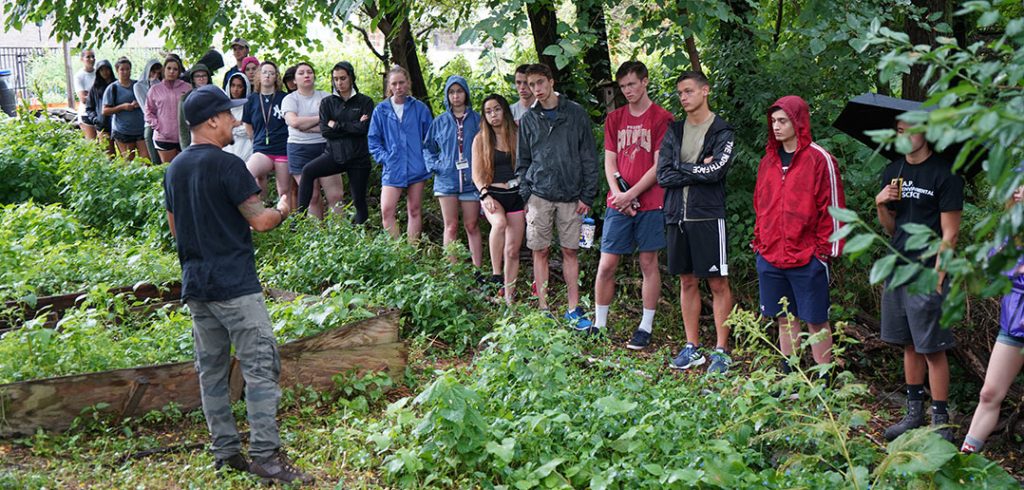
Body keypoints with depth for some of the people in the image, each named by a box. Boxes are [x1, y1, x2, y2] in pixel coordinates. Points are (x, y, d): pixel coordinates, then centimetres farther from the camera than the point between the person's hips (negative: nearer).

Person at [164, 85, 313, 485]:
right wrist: (282, 210, 7)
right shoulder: (227, 165, -13)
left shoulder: (175, 169, 12)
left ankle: (226, 452, 17)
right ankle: (266, 455, -7)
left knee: (211, 370, 11)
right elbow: (260, 221, -14)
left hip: (195, 285, 8)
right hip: (235, 285, -8)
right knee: (260, 367, -5)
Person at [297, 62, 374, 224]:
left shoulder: (365, 102, 4)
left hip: (358, 157, -1)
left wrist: (337, 125, -6)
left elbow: (364, 128, -10)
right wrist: (352, 127, -8)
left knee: (359, 200, 2)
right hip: (335, 154, 1)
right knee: (308, 171, -25)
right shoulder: (327, 103, 10)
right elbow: (324, 130, -2)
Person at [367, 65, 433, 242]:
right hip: (392, 168, 0)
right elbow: (373, 139, 6)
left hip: (416, 168, 0)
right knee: (387, 211, -11)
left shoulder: (420, 108, 3)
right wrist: (383, 158, -5)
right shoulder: (381, 110, 3)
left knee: (415, 211, 7)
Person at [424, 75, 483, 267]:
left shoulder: (477, 120, 2)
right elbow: (428, 147, 16)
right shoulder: (440, 122, 7)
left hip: (471, 180, -1)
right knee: (451, 227, 4)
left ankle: (478, 269, 9)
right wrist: (435, 165, -1)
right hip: (447, 181, 1)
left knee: (472, 226, 5)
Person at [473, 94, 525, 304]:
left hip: (516, 194, 2)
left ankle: (509, 296, 10)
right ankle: (496, 274, -28)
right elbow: (476, 174, 1)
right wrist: (485, 194, -14)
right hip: (492, 194, -2)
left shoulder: (518, 134, 5)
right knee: (499, 223, -36)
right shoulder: (481, 139, 3)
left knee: (513, 250, 0)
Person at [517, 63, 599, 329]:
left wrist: (587, 195, -4)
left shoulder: (576, 114, 3)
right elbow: (522, 162, 11)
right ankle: (543, 309, 10)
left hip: (571, 195, -1)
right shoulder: (528, 119, 8)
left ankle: (574, 311, 10)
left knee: (570, 251, 4)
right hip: (539, 195, 1)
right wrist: (524, 194, 0)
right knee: (540, 252, 3)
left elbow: (589, 156, 2)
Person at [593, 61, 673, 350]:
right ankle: (599, 325, 12)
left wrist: (631, 195, -12)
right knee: (606, 264, 2)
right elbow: (609, 163, 9)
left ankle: (646, 327, 12)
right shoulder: (614, 119, 11)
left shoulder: (662, 118, -2)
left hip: (650, 203, -3)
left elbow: (658, 166, -7)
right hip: (618, 204, 4)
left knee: (648, 264, 4)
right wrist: (618, 195, -7)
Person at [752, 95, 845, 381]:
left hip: (807, 257, -6)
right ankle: (789, 376, 25)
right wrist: (759, 241, 11)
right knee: (784, 318, 14)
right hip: (770, 255, 6)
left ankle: (823, 381, 10)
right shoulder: (768, 161, 12)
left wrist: (825, 248, -10)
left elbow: (832, 206, -7)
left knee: (816, 320, 2)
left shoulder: (819, 159, -7)